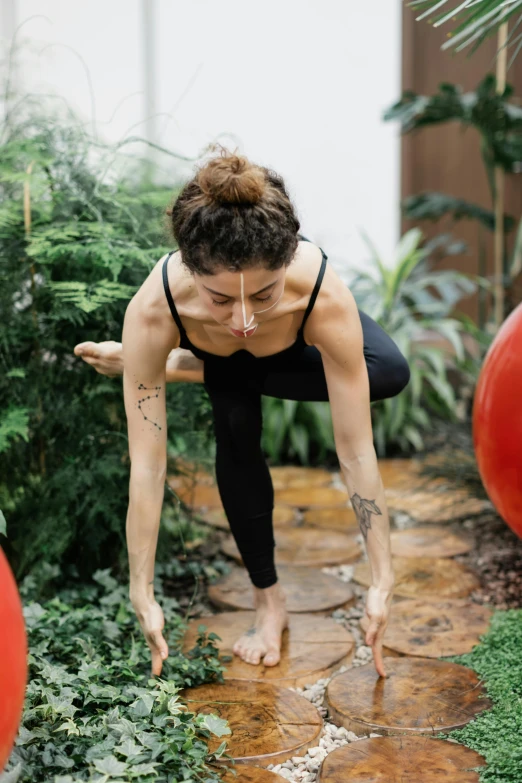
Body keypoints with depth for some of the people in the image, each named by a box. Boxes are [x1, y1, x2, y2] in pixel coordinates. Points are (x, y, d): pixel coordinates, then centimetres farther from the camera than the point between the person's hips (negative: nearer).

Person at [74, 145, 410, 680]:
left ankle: (182, 367, -7)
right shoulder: (153, 311, -44)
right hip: (216, 351, 0)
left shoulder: (324, 296, -45)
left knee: (390, 373, -24)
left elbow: (356, 455, -38)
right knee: (236, 433, -21)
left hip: (298, 344, 1)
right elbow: (147, 466, -36)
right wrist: (142, 595, -30)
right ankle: (268, 599, 6)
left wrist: (382, 581, -34)